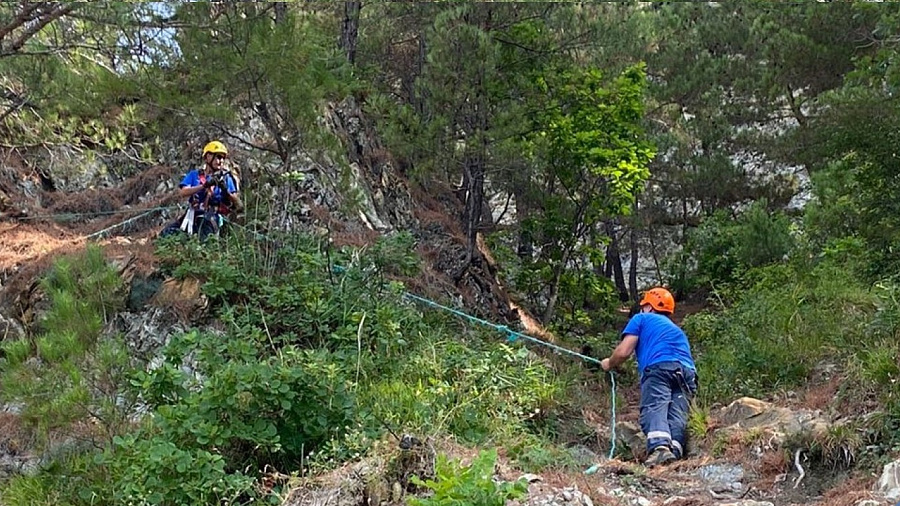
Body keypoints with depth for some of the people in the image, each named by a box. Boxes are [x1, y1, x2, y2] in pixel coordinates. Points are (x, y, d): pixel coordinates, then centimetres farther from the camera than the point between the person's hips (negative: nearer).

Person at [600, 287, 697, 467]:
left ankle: (659, 447, -47)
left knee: (653, 409, -21)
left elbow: (623, 352, 11)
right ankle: (674, 451, -35)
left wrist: (609, 364, 31)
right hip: (687, 372, 6)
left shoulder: (641, 319, 23)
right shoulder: (676, 329, 41)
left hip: (659, 367, -6)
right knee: (677, 415, -8)